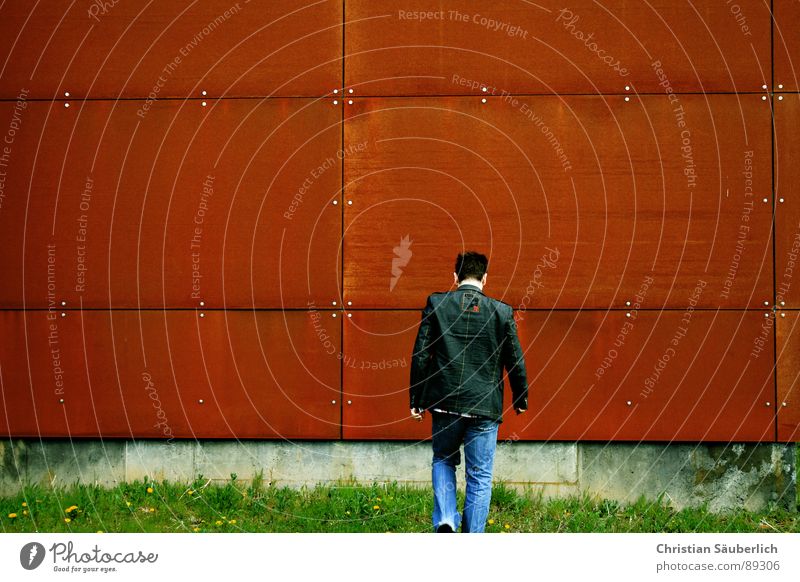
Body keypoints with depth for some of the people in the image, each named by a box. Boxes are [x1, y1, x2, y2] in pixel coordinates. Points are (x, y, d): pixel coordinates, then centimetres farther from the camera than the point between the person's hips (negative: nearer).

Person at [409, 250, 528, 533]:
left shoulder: (436, 303, -2)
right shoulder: (502, 311, -2)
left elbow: (420, 355, -2)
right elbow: (515, 362, 4)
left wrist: (416, 399, 6)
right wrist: (521, 399, 20)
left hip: (444, 403, 1)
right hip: (484, 406, -1)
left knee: (443, 461, 23)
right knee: (480, 479, 8)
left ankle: (445, 519, 2)